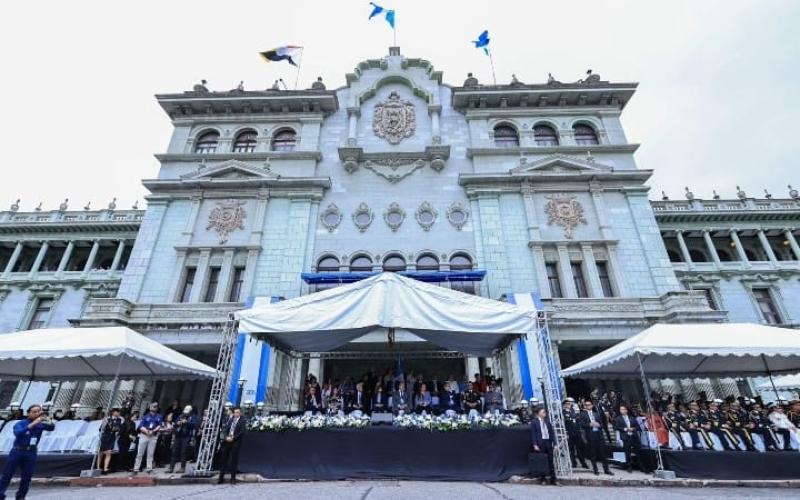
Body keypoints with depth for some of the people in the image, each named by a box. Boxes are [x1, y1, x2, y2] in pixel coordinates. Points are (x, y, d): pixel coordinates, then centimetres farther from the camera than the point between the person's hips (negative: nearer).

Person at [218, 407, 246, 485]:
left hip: (235, 442, -4)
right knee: (223, 459, 7)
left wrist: (233, 438, -14)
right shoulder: (230, 419, 12)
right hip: (226, 441, 4)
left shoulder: (242, 421, -2)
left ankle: (233, 478, 10)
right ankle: (221, 477, 18)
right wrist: (226, 437, -8)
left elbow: (241, 432, -8)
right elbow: (225, 428, 8)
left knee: (233, 460, 0)